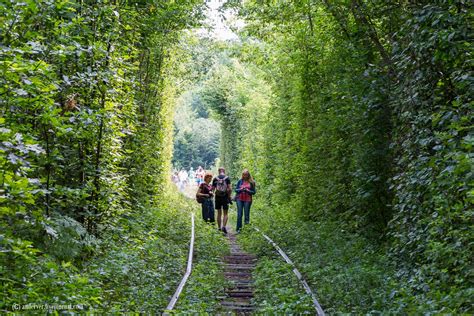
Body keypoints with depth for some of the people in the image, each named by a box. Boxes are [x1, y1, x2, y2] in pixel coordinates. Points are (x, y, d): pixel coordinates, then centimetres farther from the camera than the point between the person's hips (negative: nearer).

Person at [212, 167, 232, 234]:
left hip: (217, 198, 2)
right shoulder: (227, 178, -4)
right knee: (225, 214, 6)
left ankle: (219, 227, 16)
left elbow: (213, 189, 3)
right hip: (225, 198, -2)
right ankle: (224, 226, -13)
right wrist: (229, 197, 0)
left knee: (219, 213, 12)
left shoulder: (215, 179, 0)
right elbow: (230, 189, -11)